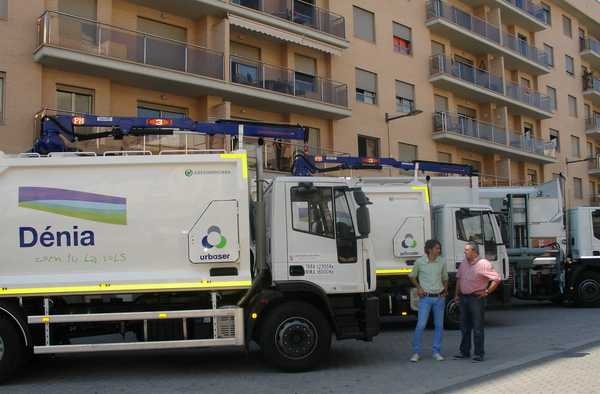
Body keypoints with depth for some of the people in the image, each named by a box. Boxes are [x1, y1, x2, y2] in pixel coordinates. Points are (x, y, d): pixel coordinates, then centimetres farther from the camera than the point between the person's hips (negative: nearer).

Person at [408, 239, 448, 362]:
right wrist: (418, 287, -2)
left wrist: (445, 290, 7)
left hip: (439, 298, 4)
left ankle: (436, 352, 18)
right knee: (421, 324, -8)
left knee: (439, 325, 7)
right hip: (425, 298, -3)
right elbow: (412, 276, 8)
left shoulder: (442, 262, 3)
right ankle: (416, 352, 2)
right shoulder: (420, 262, -6)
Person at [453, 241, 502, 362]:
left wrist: (487, 292, -12)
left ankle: (479, 354, 7)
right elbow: (458, 278, 18)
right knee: (464, 327, 13)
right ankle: (464, 352, 23)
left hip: (476, 298, -7)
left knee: (477, 328, -1)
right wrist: (456, 294, 15)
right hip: (463, 297, 7)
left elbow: (497, 279, -13)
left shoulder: (483, 264, -13)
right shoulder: (464, 263, 8)